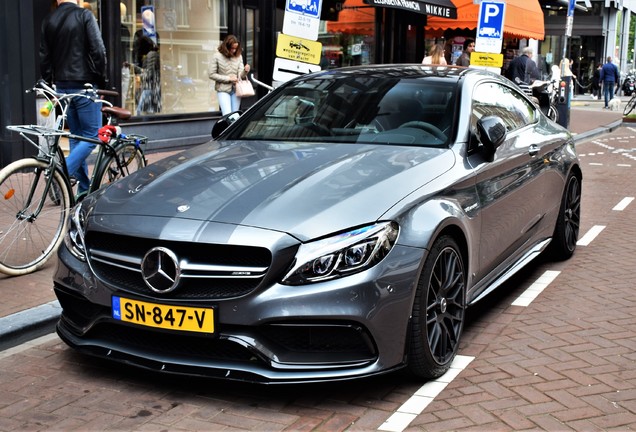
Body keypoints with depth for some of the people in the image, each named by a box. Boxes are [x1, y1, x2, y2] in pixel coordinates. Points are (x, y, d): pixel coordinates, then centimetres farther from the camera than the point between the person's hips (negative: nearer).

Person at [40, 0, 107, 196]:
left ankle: (84, 189, 17)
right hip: (85, 85, -6)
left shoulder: (48, 21, 8)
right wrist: (101, 82, -3)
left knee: (76, 136, 14)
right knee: (92, 135, 1)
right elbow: (98, 51, -13)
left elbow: (44, 57, 9)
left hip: (62, 86, 6)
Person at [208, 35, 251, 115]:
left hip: (236, 90, 4)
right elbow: (212, 75, -5)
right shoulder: (217, 56, -7)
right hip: (223, 90, -4)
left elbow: (240, 75, 2)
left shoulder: (238, 56, 3)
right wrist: (228, 78, -12)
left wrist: (245, 71, -22)